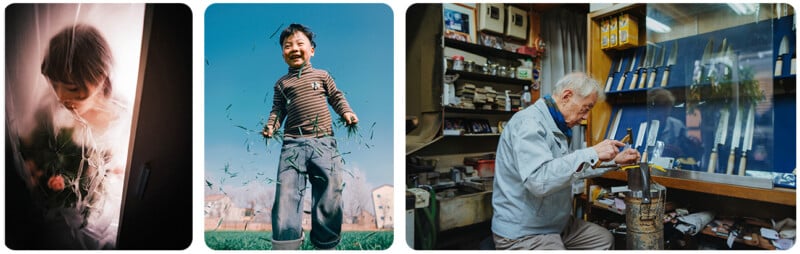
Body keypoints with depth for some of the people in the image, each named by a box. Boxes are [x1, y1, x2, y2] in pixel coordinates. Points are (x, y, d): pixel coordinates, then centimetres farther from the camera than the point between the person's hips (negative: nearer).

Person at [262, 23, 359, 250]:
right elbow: (278, 109, 17)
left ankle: (326, 244, 13)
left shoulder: (322, 75, 15)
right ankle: (285, 244, 0)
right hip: (293, 144, 1)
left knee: (330, 193, -1)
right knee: (286, 193, -8)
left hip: (324, 142, 0)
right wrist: (271, 125, -1)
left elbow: (336, 97, 16)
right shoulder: (282, 83, 18)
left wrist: (346, 112, -2)